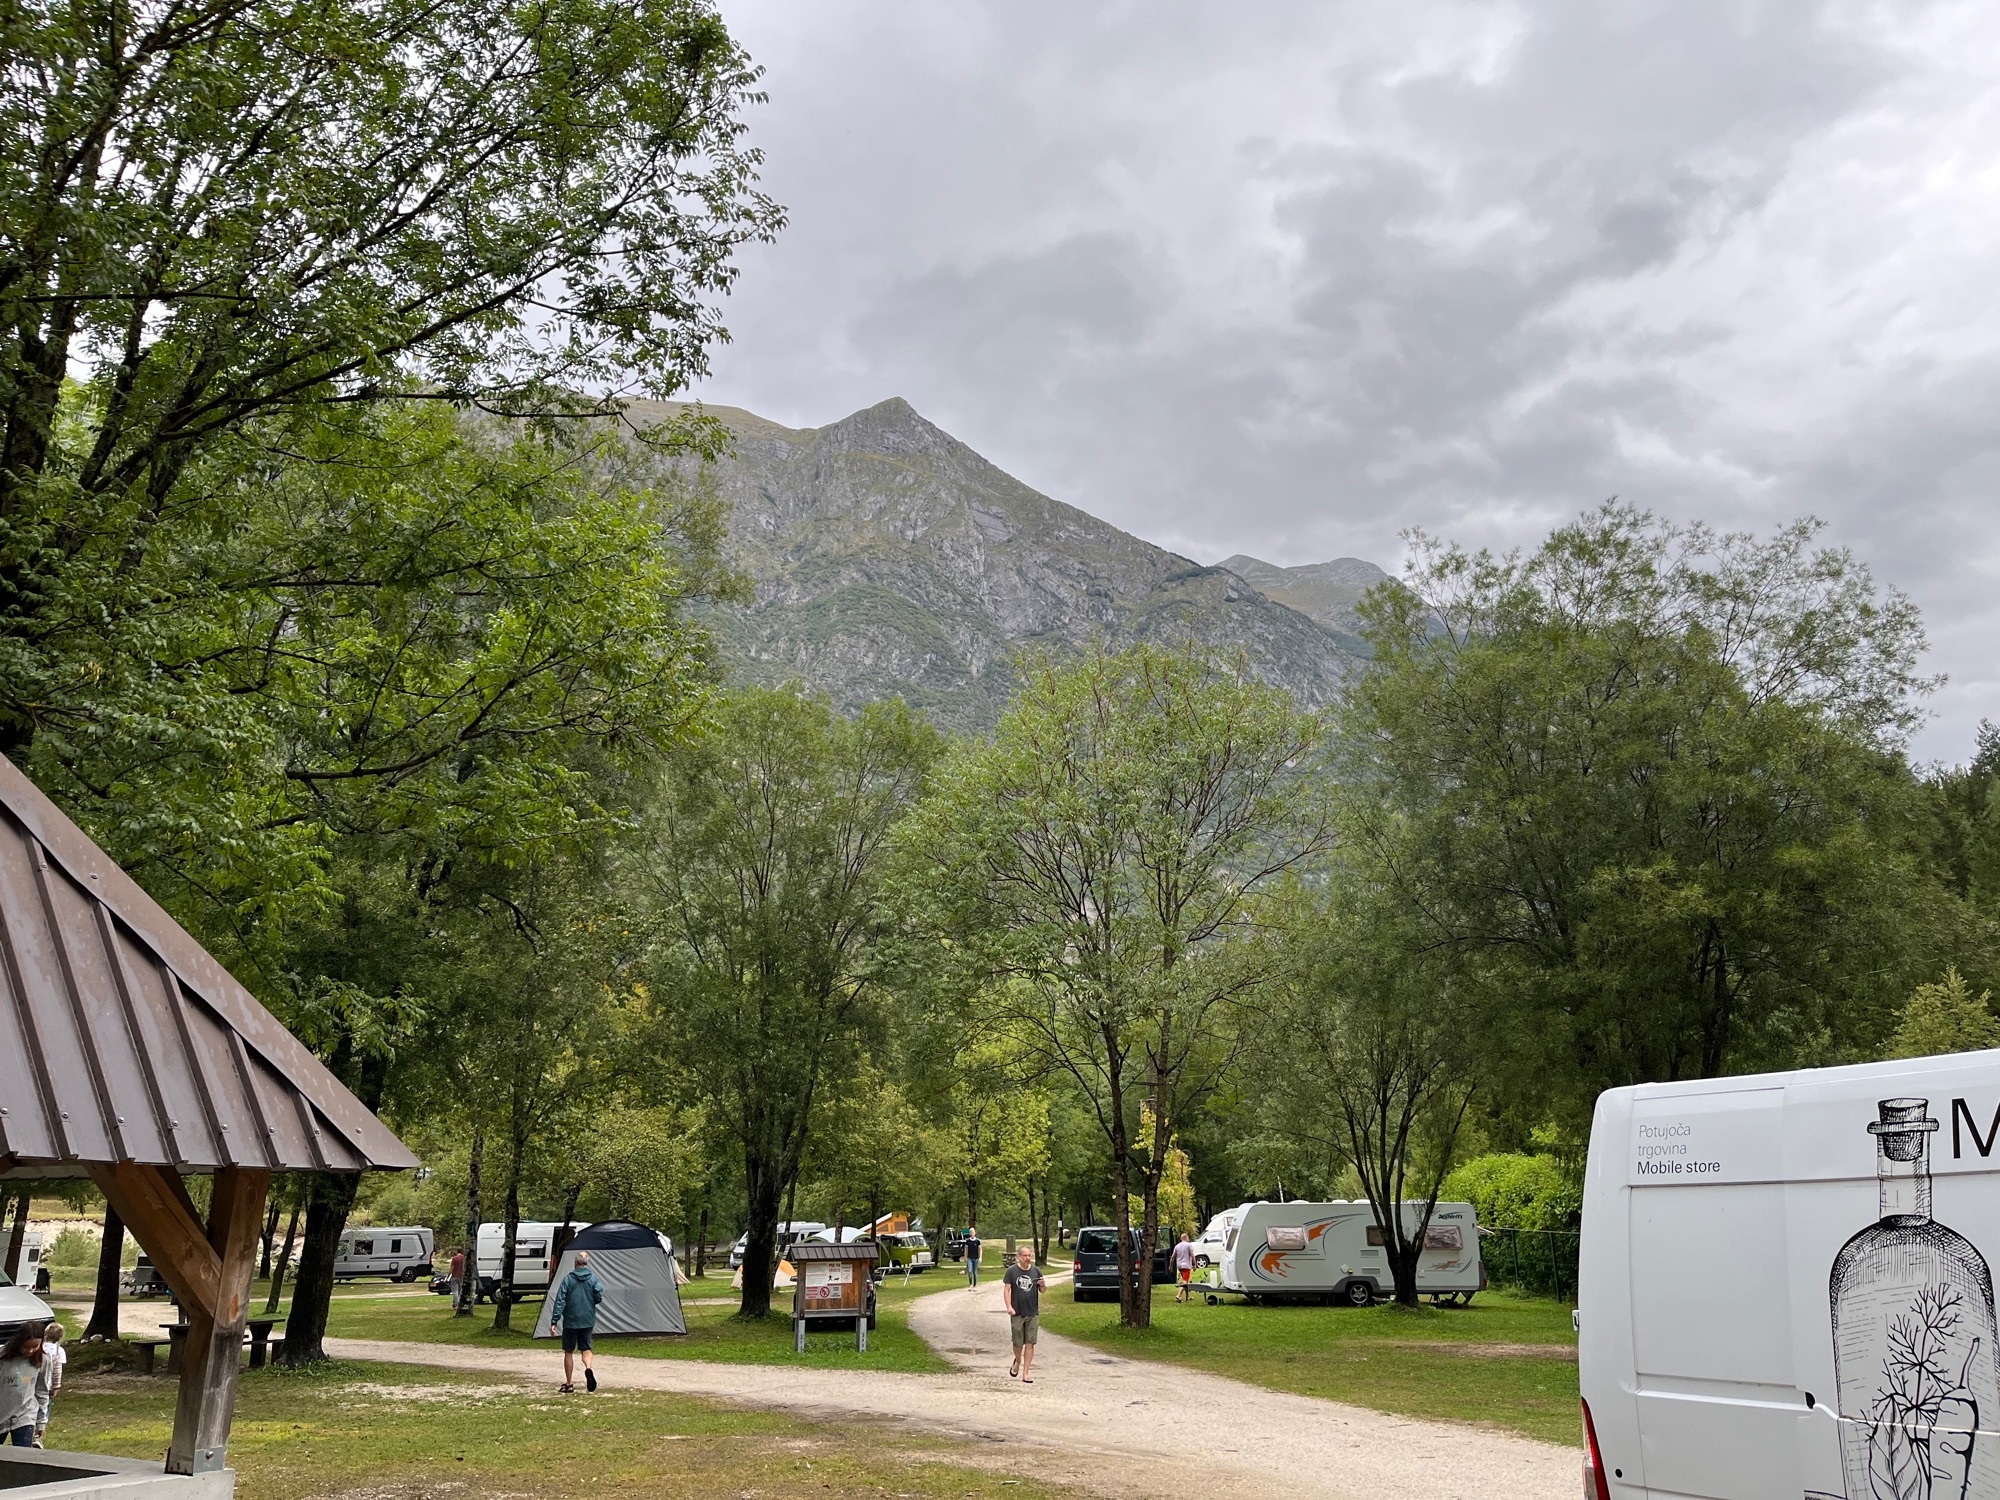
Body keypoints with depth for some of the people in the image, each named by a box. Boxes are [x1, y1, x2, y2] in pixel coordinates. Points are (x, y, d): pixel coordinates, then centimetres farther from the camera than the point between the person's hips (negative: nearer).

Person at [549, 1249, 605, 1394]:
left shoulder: (568, 1279, -7)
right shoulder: (593, 1278, -3)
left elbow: (560, 1301, -10)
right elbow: (599, 1297, -6)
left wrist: (554, 1322, -9)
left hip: (570, 1321, -1)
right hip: (588, 1321, 1)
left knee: (568, 1352, 11)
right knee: (586, 1348, 13)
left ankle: (569, 1383, 13)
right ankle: (588, 1368, -17)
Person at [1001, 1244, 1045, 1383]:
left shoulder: (1036, 1271, 5)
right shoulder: (1012, 1270, -2)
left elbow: (1042, 1291, 12)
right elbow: (1006, 1289, -3)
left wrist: (1042, 1285, -11)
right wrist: (1009, 1306, -14)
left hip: (1033, 1314, 2)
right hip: (1017, 1313, -2)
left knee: (1030, 1344, 0)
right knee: (1018, 1343, 4)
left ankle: (1026, 1374, 6)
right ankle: (1017, 1361, 35)